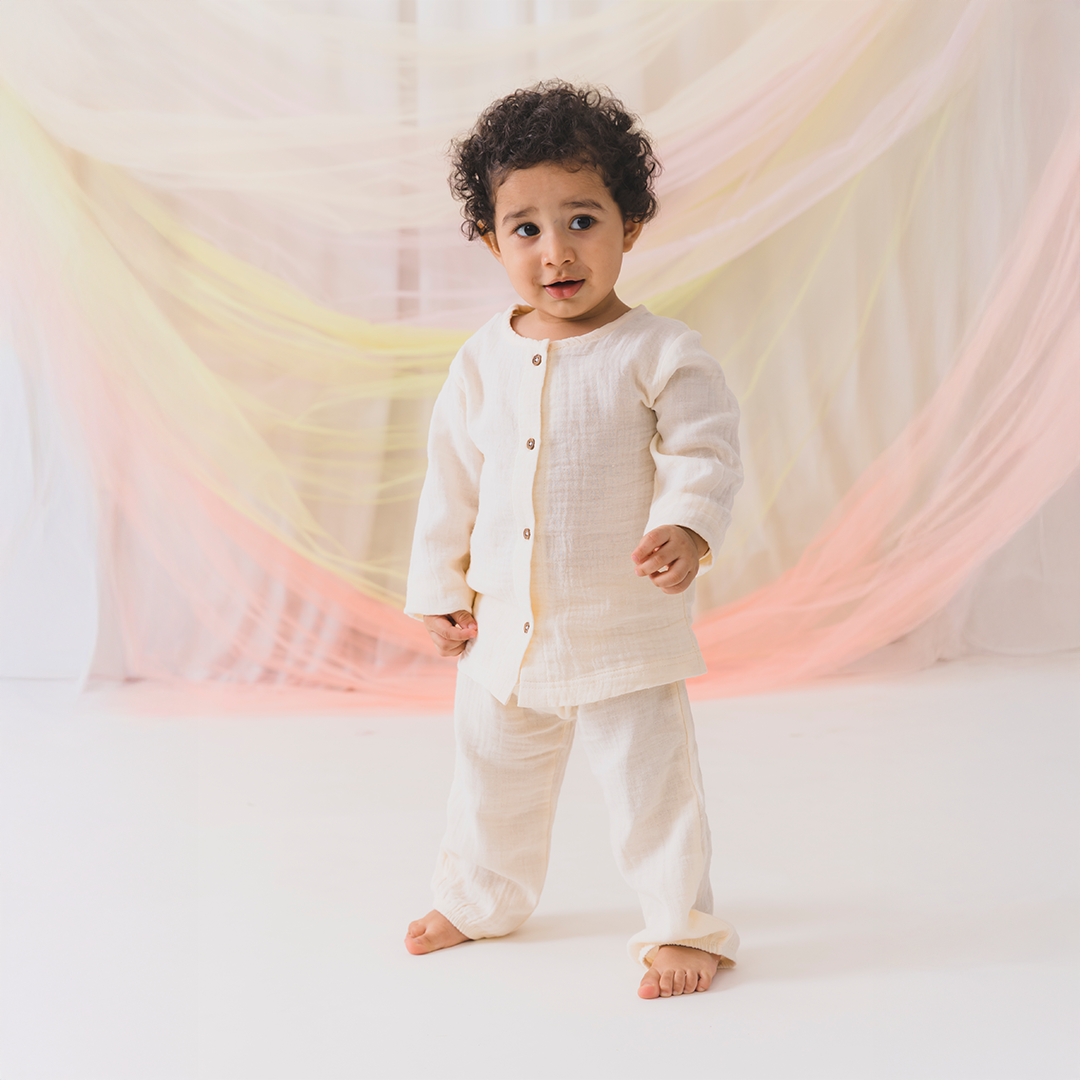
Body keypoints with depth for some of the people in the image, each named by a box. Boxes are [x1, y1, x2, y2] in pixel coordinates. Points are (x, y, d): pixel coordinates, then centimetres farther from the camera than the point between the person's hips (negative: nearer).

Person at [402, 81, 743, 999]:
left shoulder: (658, 354, -11)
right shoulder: (483, 361, 1)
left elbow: (707, 450, -13)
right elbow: (452, 480, 9)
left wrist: (687, 526, -32)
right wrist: (439, 589, 11)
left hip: (625, 629, -5)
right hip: (506, 627, 5)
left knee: (651, 782, 0)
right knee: (492, 773, 20)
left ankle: (683, 927, 21)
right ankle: (480, 899, 44)